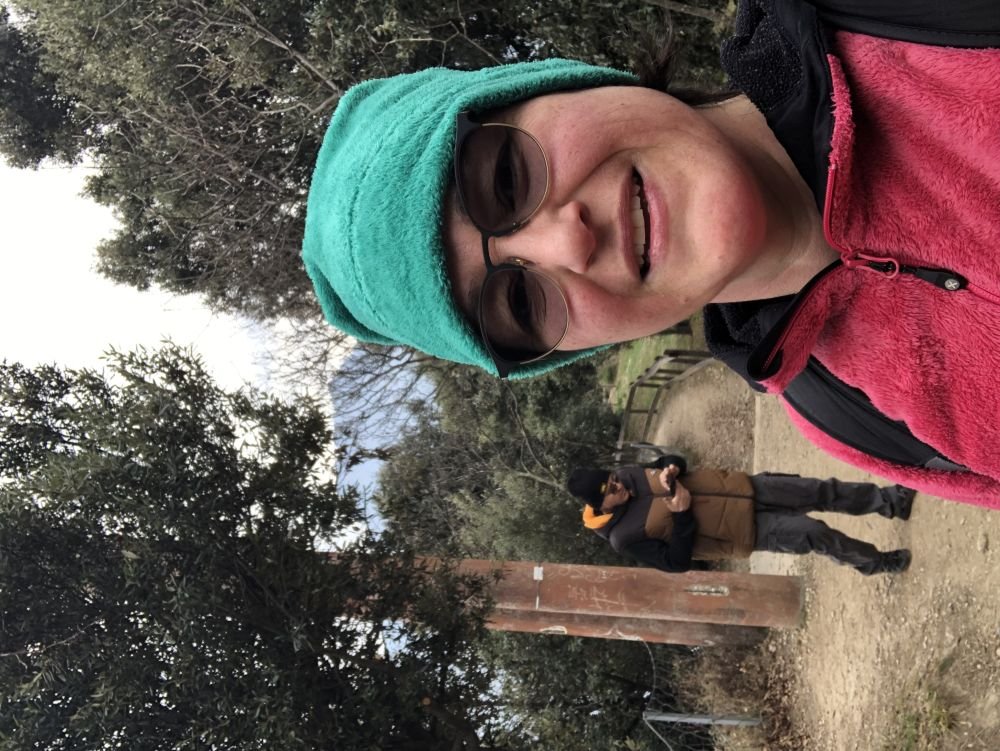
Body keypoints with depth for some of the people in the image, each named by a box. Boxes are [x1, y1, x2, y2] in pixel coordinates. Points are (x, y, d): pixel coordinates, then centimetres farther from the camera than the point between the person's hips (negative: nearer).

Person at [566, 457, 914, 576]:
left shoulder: (629, 476, -3)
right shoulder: (625, 537, -20)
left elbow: (678, 464, 12)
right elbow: (677, 562, -16)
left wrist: (673, 469, -13)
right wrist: (682, 516, -26)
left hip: (740, 488, 5)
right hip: (744, 533, -5)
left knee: (821, 491, -1)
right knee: (814, 534, -11)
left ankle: (891, 501, 20)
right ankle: (876, 563, 17)